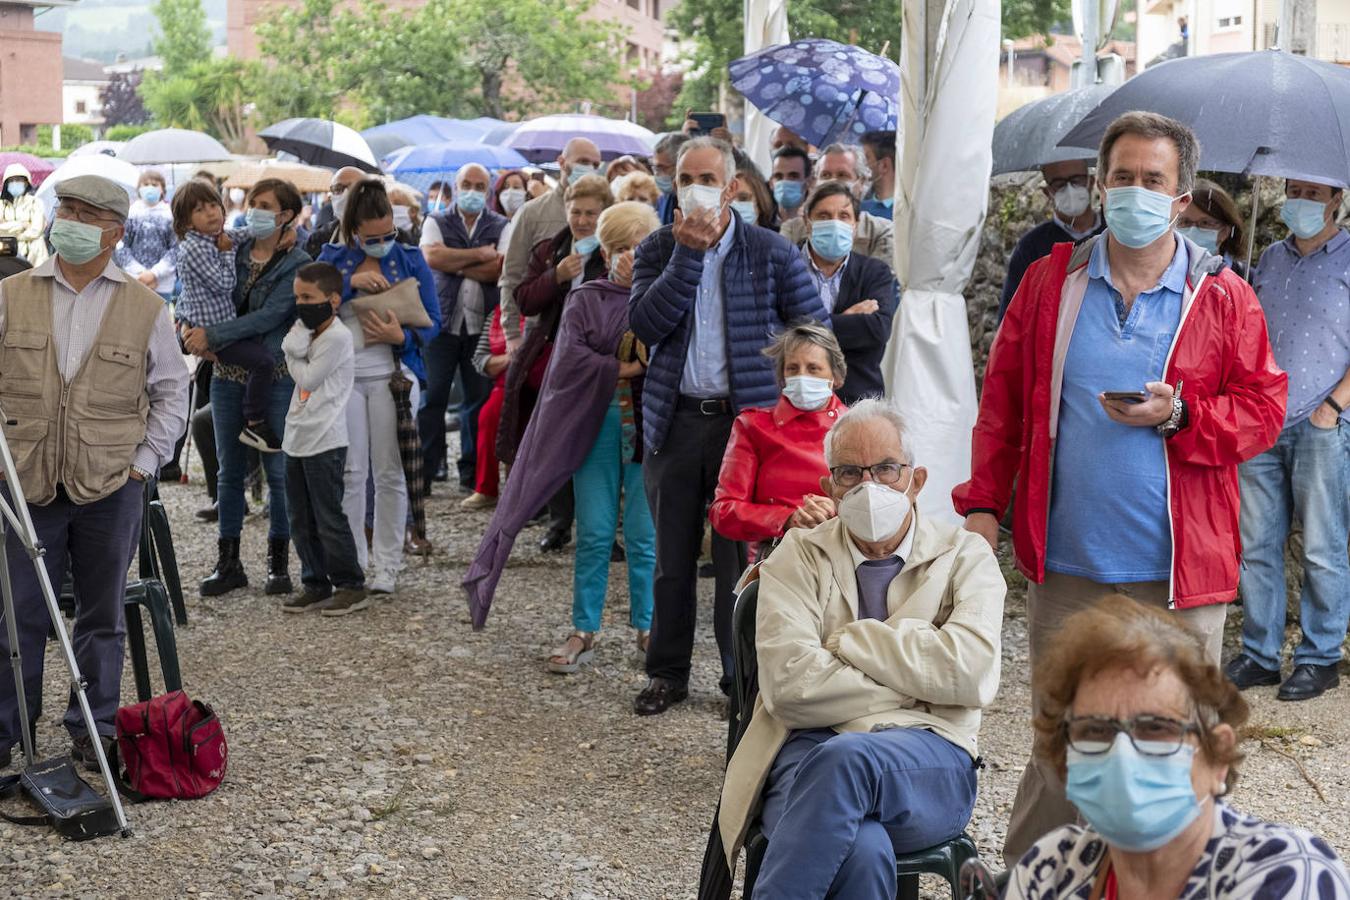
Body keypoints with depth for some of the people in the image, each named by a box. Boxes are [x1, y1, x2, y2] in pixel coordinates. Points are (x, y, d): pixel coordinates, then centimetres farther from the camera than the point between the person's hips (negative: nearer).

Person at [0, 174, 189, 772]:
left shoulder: (144, 308, 4)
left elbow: (171, 393, 9)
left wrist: (144, 463, 0)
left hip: (111, 487, 0)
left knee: (102, 615, 9)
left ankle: (94, 731, 20)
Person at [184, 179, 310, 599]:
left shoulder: (296, 264, -8)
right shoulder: (236, 252, 7)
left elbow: (268, 317, -18)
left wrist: (212, 335, -21)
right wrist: (194, 331, -8)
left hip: (274, 378, -5)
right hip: (228, 375, 5)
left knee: (278, 470, 1)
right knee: (229, 469, 8)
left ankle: (279, 562, 12)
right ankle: (228, 562, 16)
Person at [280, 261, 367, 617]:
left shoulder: (336, 337, -14)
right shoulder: (306, 331, 14)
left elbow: (307, 379, -14)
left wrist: (294, 352, -4)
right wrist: (295, 345, 0)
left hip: (325, 441, -9)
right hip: (298, 439, 9)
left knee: (328, 519, -4)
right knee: (301, 520, 12)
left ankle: (351, 585, 5)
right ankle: (316, 584, 21)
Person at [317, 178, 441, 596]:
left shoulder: (410, 259, 5)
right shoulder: (332, 259, 7)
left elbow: (432, 322, 3)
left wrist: (401, 337, -16)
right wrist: (350, 282, -18)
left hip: (393, 372, -1)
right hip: (343, 373, 1)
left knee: (390, 472, 1)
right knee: (350, 471, 0)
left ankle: (387, 565, 9)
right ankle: (352, 562, 10)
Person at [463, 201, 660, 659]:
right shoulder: (585, 300, 6)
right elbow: (569, 359, -7)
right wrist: (623, 369, -12)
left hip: (647, 427, 0)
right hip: (596, 424, 1)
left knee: (643, 536, 2)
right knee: (593, 534, 1)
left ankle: (646, 627, 15)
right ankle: (584, 633, 8)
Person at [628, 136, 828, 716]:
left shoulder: (772, 252, -1)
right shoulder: (657, 250, 5)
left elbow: (816, 332, 3)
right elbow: (645, 324, -11)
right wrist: (688, 253, -14)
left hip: (747, 420, -2)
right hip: (676, 422, 2)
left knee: (742, 554, 2)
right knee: (672, 556, 10)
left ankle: (743, 674, 15)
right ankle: (668, 673, 22)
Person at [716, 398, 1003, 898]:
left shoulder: (965, 556, 12)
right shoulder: (798, 557, 12)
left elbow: (971, 670, -8)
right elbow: (789, 684, -5)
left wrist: (849, 639, -3)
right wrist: (915, 683, -3)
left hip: (928, 766, 1)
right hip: (810, 749, 0)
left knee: (846, 758, -37)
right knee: (862, 851, -37)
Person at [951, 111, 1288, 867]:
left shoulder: (1223, 296, 3)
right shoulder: (1052, 279, 7)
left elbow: (1263, 410, 2)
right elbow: (1003, 401, 9)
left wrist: (1178, 415, -14)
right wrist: (983, 503, 3)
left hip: (1179, 575, -1)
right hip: (1067, 569, 1)